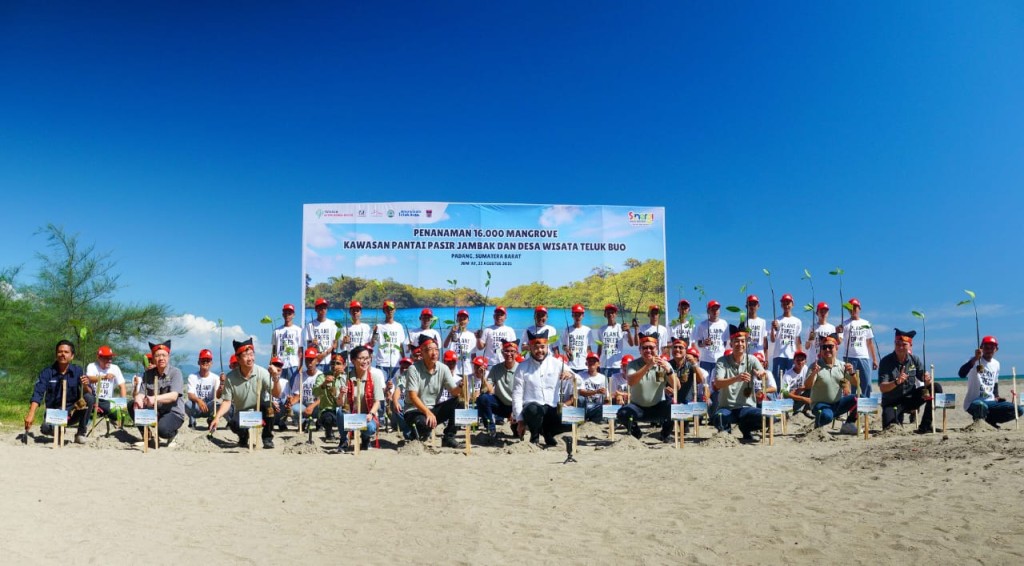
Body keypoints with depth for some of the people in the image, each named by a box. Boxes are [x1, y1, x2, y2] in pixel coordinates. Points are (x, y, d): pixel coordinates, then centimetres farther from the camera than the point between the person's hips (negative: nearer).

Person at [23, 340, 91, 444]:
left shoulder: (78, 370, -3)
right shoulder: (47, 372, -6)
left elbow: (89, 393, -8)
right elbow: (37, 394, -17)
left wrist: (85, 386, -33)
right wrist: (31, 415, -32)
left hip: (73, 412, 1)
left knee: (90, 398, -27)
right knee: (45, 428, -32)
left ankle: (81, 433, -11)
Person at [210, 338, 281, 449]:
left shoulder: (262, 373, -15)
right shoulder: (230, 377, -11)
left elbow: (276, 394, -22)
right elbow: (227, 401, -6)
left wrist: (276, 378, -40)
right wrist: (217, 417, -23)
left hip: (260, 410, -1)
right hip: (241, 413, 1)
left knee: (269, 406, -34)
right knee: (233, 424, -32)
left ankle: (268, 439, -10)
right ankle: (244, 437, 8)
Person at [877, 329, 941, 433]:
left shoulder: (914, 360, -3)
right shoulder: (886, 361, -14)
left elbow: (926, 380, -8)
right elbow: (882, 388, -20)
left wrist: (927, 380, -32)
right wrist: (896, 382, -39)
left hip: (910, 399, 4)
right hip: (891, 402, -4)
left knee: (936, 388, -15)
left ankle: (925, 426, -10)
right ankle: (898, 418, 15)